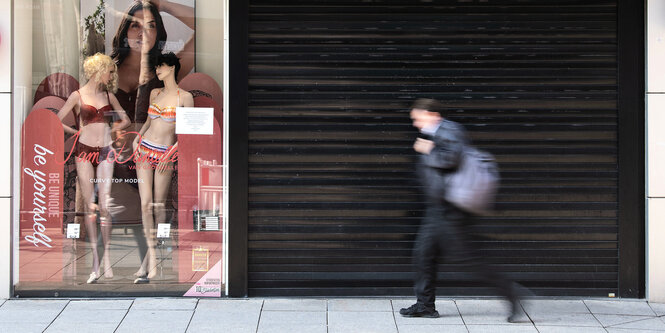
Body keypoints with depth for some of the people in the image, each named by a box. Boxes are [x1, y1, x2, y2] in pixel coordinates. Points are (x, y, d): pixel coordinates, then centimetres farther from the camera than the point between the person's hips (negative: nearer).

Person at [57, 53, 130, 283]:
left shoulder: (108, 95, 11)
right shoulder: (78, 96, 0)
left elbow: (125, 120, 19)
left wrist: (110, 130, 6)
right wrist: (77, 132, 3)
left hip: (105, 152, 2)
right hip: (85, 152, -2)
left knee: (104, 205, -4)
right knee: (89, 205, -2)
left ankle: (107, 258, 0)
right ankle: (95, 259, 0)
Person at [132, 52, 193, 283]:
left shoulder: (185, 97, -5)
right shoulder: (155, 93, 10)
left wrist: (171, 153, -11)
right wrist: (138, 137, 7)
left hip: (165, 154, -4)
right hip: (145, 150, 4)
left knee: (158, 206, -1)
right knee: (146, 204, -5)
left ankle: (149, 258, 11)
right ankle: (152, 261, -5)